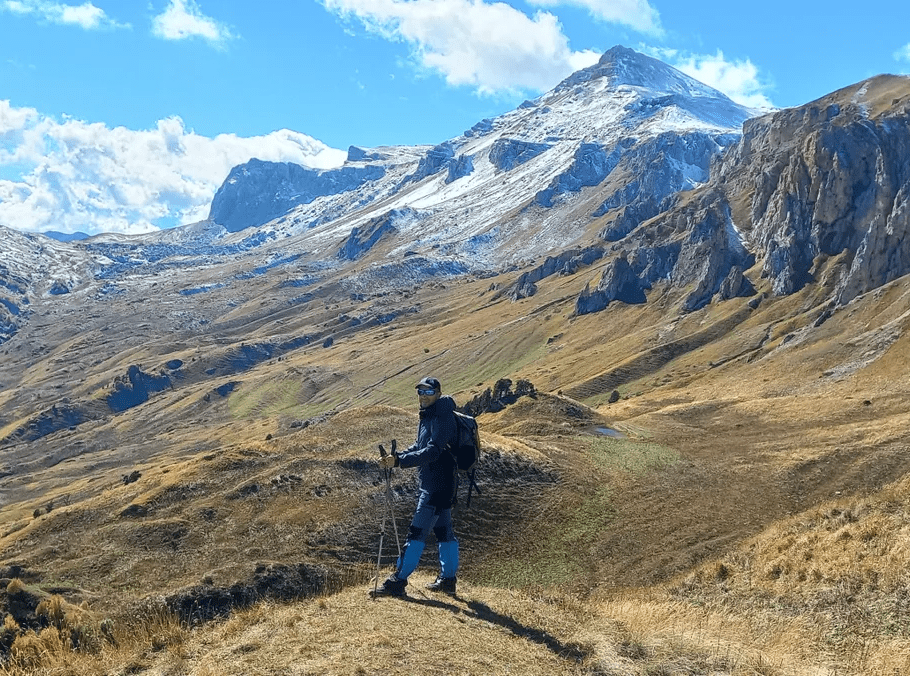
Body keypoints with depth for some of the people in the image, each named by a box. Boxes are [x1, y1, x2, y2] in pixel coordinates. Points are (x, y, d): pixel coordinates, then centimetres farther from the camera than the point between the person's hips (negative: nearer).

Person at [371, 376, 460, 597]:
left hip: (437, 485, -10)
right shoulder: (427, 417, 14)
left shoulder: (443, 418, -17)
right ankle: (448, 579, 21)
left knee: (418, 531, -9)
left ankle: (398, 581, -8)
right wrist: (396, 457, 1)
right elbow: (419, 447, 18)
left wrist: (399, 460, -30)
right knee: (443, 530, 14)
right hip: (431, 483, 10)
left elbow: (432, 451, -26)